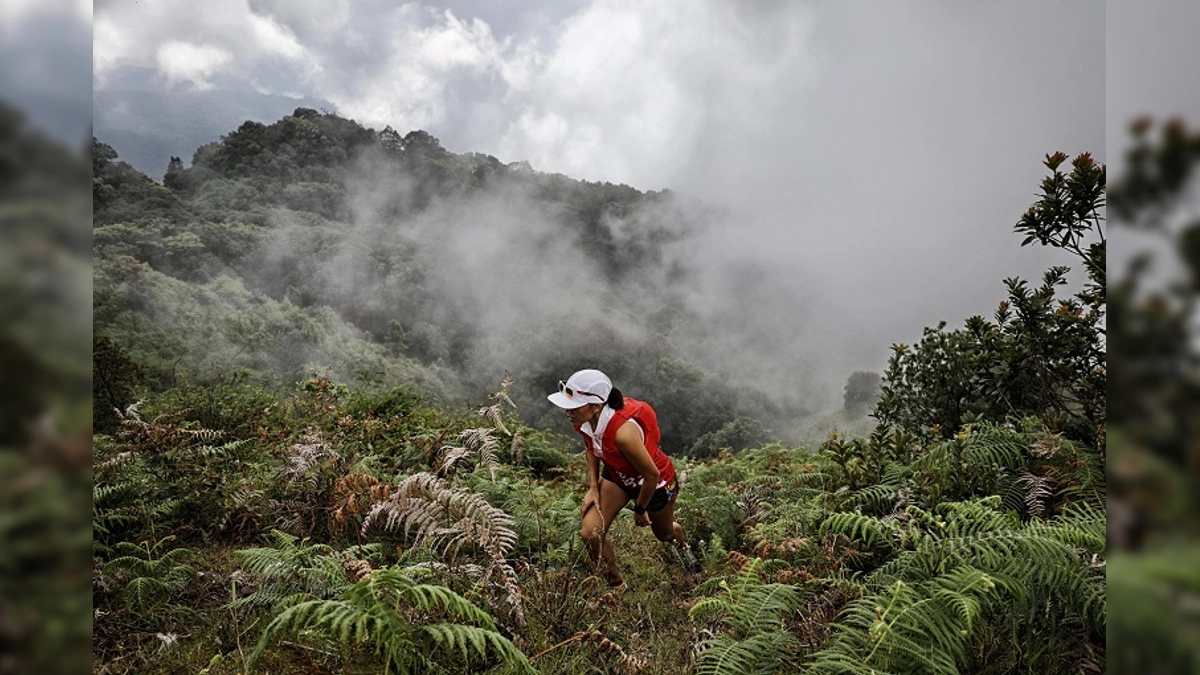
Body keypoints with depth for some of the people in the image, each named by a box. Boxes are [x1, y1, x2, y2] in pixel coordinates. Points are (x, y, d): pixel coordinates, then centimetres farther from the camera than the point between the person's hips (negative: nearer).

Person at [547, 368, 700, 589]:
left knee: (663, 532, 24)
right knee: (590, 533, -11)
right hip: (617, 475, 5)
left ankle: (681, 545, 64)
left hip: (656, 482, -5)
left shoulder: (623, 432, -44)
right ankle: (616, 587, 14)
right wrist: (593, 487, -4)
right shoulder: (582, 420, -23)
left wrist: (640, 509, -15)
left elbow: (652, 474, -30)